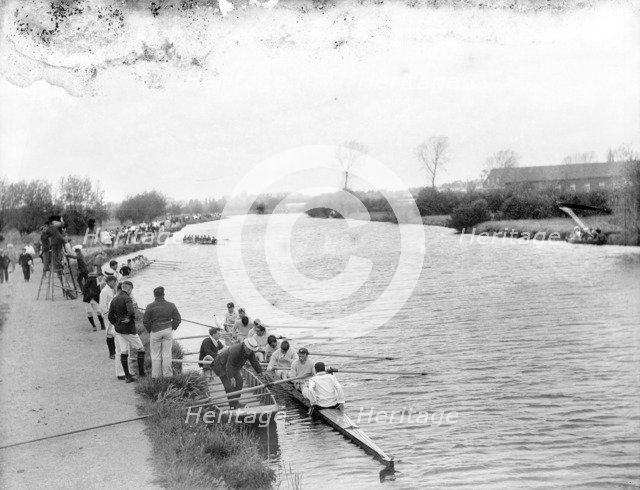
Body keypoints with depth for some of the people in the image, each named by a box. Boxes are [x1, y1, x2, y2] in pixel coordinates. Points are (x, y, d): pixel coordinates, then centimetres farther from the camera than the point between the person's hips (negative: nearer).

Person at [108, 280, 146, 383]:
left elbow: (110, 317, 7)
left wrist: (117, 325, 17)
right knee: (141, 349, 8)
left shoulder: (114, 299, 6)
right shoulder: (127, 299, -18)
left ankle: (127, 376, 10)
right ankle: (141, 373, 10)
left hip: (119, 329, 7)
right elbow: (131, 312, -35)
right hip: (129, 330, -7)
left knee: (124, 352, 9)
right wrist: (131, 320, -15)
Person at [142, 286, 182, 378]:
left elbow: (145, 321, -7)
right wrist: (172, 328, 11)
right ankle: (167, 374, 12)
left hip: (155, 332, -2)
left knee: (155, 355, 8)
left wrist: (149, 331, 8)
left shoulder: (150, 306, -9)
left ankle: (156, 375, 12)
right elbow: (177, 319, -1)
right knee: (167, 354, 8)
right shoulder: (171, 305, -2)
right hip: (168, 331, 2)